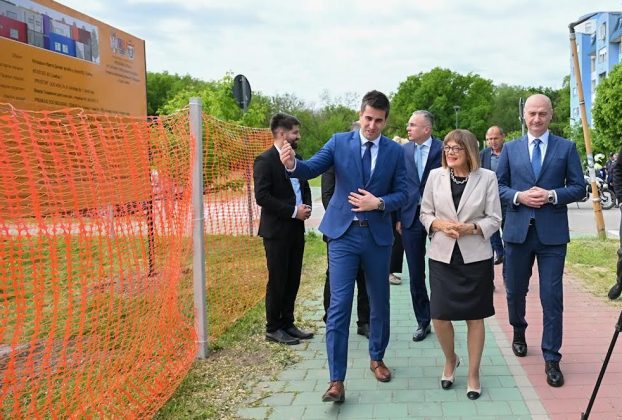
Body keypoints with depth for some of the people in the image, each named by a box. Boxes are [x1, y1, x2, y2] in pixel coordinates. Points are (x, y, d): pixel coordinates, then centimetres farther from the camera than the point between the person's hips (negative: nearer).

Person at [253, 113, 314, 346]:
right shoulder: (265, 160, -12)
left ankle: (287, 323, 26)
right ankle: (273, 328, 15)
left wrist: (306, 207, 0)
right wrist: (293, 211, -18)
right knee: (277, 281, 2)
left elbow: (304, 187, 21)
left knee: (293, 279, 13)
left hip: (296, 229, 8)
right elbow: (262, 196, -19)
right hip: (276, 230, -7)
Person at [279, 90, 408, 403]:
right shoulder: (339, 142, -1)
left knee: (379, 302, 16)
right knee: (339, 305, -5)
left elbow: (402, 194, 2)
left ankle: (376, 358, 39)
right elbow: (311, 169, -11)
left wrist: (379, 203, -17)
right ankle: (336, 380, 2)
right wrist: (292, 164, -33)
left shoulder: (395, 151, 2)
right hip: (344, 234, -2)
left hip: (378, 235, 2)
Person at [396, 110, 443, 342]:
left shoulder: (442, 149, -4)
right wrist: (398, 217, 2)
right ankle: (423, 322, 22)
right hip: (411, 217, 3)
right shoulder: (403, 151, 5)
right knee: (416, 275, 9)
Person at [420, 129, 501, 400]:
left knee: (474, 317, 7)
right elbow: (425, 213, 7)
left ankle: (473, 374, 24)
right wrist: (439, 225, -13)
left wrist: (470, 228, -18)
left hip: (475, 257, -1)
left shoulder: (487, 178, -3)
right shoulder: (436, 176, 3)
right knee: (439, 316, 0)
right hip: (442, 256, 1)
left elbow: (494, 219, -1)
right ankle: (450, 360, 30)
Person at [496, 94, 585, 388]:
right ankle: (519, 333, 42)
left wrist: (551, 195, -15)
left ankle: (552, 359, 9)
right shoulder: (511, 149, 8)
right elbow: (498, 186, 6)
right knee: (515, 290, 14)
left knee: (552, 297, -2)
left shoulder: (566, 148, 4)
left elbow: (578, 188, 1)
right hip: (518, 230, 2)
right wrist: (518, 196, -12)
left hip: (552, 232, -2)